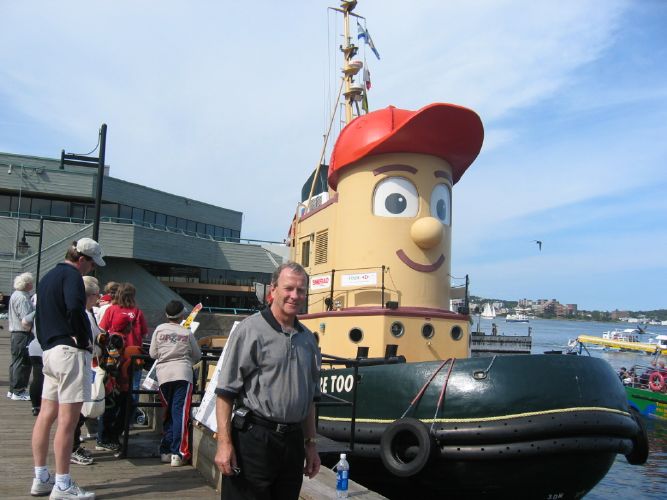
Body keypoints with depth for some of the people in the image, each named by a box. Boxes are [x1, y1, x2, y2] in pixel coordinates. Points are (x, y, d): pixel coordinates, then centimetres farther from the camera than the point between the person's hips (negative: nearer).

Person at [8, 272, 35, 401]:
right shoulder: (22, 298, -17)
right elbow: (25, 321, -23)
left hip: (15, 333, 10)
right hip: (23, 334, -10)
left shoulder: (15, 295, 15)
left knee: (16, 362, 16)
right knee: (22, 362, -4)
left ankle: (13, 390, 24)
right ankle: (18, 392, 1)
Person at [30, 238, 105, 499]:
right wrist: (85, 341, -14)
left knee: (46, 416, 12)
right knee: (67, 419, -6)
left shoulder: (47, 277, 20)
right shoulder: (71, 275, -9)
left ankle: (41, 479, 20)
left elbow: (40, 316, 23)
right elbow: (74, 309, -27)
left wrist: (46, 343, 18)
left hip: (49, 351, 10)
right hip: (70, 352, -10)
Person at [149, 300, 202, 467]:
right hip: (182, 374, -3)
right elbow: (197, 355, 12)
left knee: (169, 412, 14)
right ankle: (178, 453, -9)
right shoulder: (187, 333, 2)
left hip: (163, 375, 3)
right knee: (180, 413, -4)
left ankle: (166, 451, 17)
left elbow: (152, 354, 8)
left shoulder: (159, 329, 4)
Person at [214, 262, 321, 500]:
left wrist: (310, 444, 18)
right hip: (253, 438, -6)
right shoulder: (251, 329, -8)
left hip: (293, 441, 6)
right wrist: (224, 443, -16)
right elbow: (226, 391, -11)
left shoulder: (307, 338, 11)